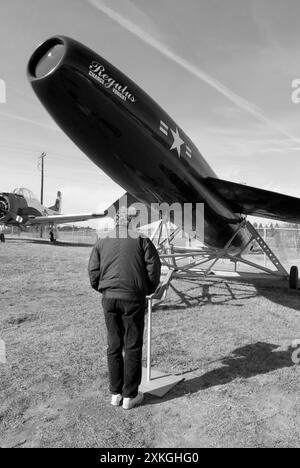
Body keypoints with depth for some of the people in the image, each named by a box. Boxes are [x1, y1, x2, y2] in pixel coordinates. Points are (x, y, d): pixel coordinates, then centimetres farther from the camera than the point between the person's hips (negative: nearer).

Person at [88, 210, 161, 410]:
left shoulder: (102, 242, 9)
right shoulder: (142, 240, 1)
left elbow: (93, 272, 5)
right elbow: (154, 268, -3)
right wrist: (148, 290, 12)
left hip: (109, 298, 3)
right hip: (133, 298, -3)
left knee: (114, 346, 14)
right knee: (133, 347, 8)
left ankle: (115, 394, 25)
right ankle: (130, 396, 18)